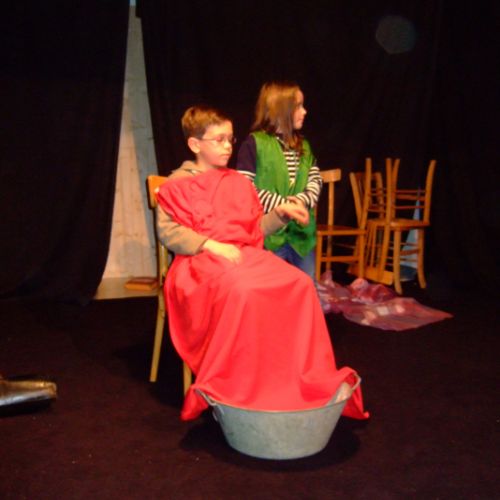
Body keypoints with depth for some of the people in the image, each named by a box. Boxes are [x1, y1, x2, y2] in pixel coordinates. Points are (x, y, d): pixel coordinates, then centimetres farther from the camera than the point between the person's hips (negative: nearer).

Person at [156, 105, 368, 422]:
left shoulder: (239, 183, 24)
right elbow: (168, 231, -6)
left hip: (245, 254, 6)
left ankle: (309, 379, -17)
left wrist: (281, 214, 7)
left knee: (300, 284, -23)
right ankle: (227, 387, -29)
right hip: (202, 260, -5)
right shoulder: (178, 184, 7)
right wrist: (212, 246, -17)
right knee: (243, 290, -41)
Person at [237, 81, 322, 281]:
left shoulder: (303, 145, 13)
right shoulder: (255, 143, -8)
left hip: (302, 232, 6)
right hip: (269, 234, -6)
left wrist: (302, 200, -14)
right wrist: (282, 205, -18)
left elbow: (316, 179, 7)